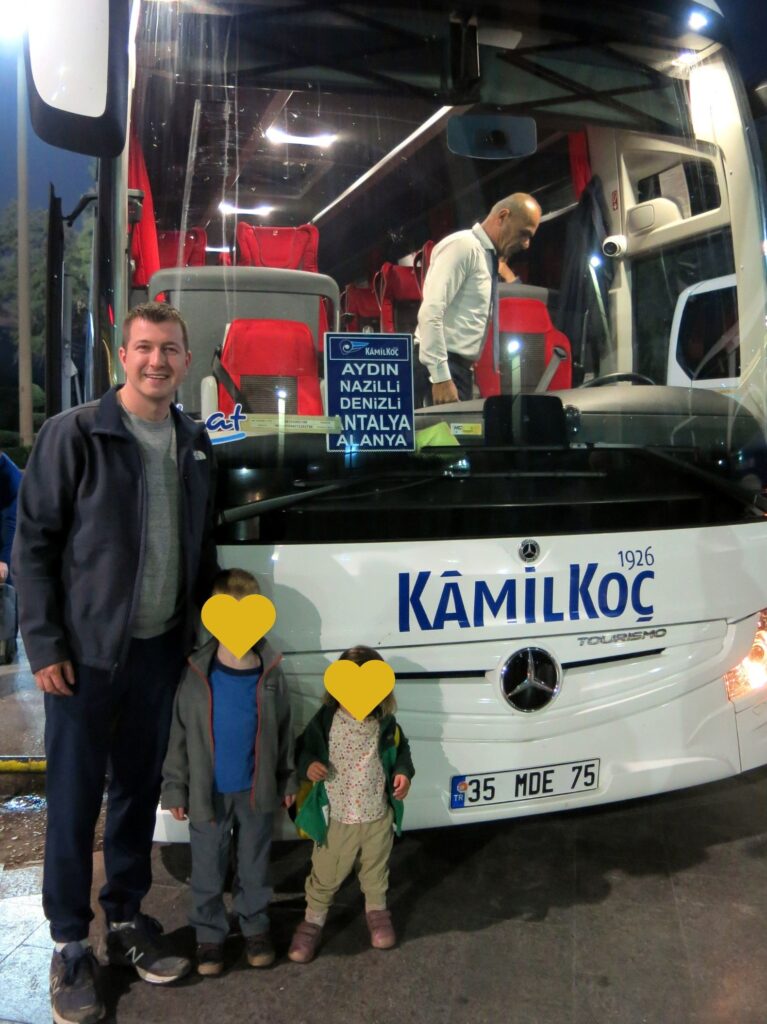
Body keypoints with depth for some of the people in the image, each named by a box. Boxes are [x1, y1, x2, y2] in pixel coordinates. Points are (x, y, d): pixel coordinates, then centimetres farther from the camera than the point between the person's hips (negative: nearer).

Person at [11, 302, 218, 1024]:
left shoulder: (195, 444, 7)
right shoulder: (74, 434, -9)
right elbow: (33, 542, -8)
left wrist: (202, 630, 10)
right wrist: (45, 645, -11)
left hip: (161, 650, 5)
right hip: (87, 654, -4)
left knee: (139, 791, 16)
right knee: (75, 800, 6)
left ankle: (126, 921, 34)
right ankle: (70, 946, 23)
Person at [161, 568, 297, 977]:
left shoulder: (270, 673, -7)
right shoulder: (196, 674, -13)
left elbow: (283, 730, 3)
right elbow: (178, 735, -5)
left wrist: (286, 781, 7)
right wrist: (175, 789, -3)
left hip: (257, 791, 1)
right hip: (208, 793, -1)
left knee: (254, 865, 17)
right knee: (207, 870, 13)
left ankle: (254, 926, 35)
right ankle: (209, 933, 31)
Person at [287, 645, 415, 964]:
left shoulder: (385, 723, -10)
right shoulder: (326, 720, -17)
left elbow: (400, 749, 8)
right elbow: (304, 749, -4)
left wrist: (403, 772, -9)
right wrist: (308, 765, -25)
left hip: (378, 817, 2)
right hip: (337, 818, -2)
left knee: (375, 869, 23)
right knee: (326, 875, 14)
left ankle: (377, 910, 49)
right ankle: (313, 920, 38)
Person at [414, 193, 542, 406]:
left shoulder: (487, 256, 20)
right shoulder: (463, 245, -8)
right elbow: (430, 313, -19)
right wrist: (441, 378, -23)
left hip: (459, 371, 9)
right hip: (440, 371, -9)